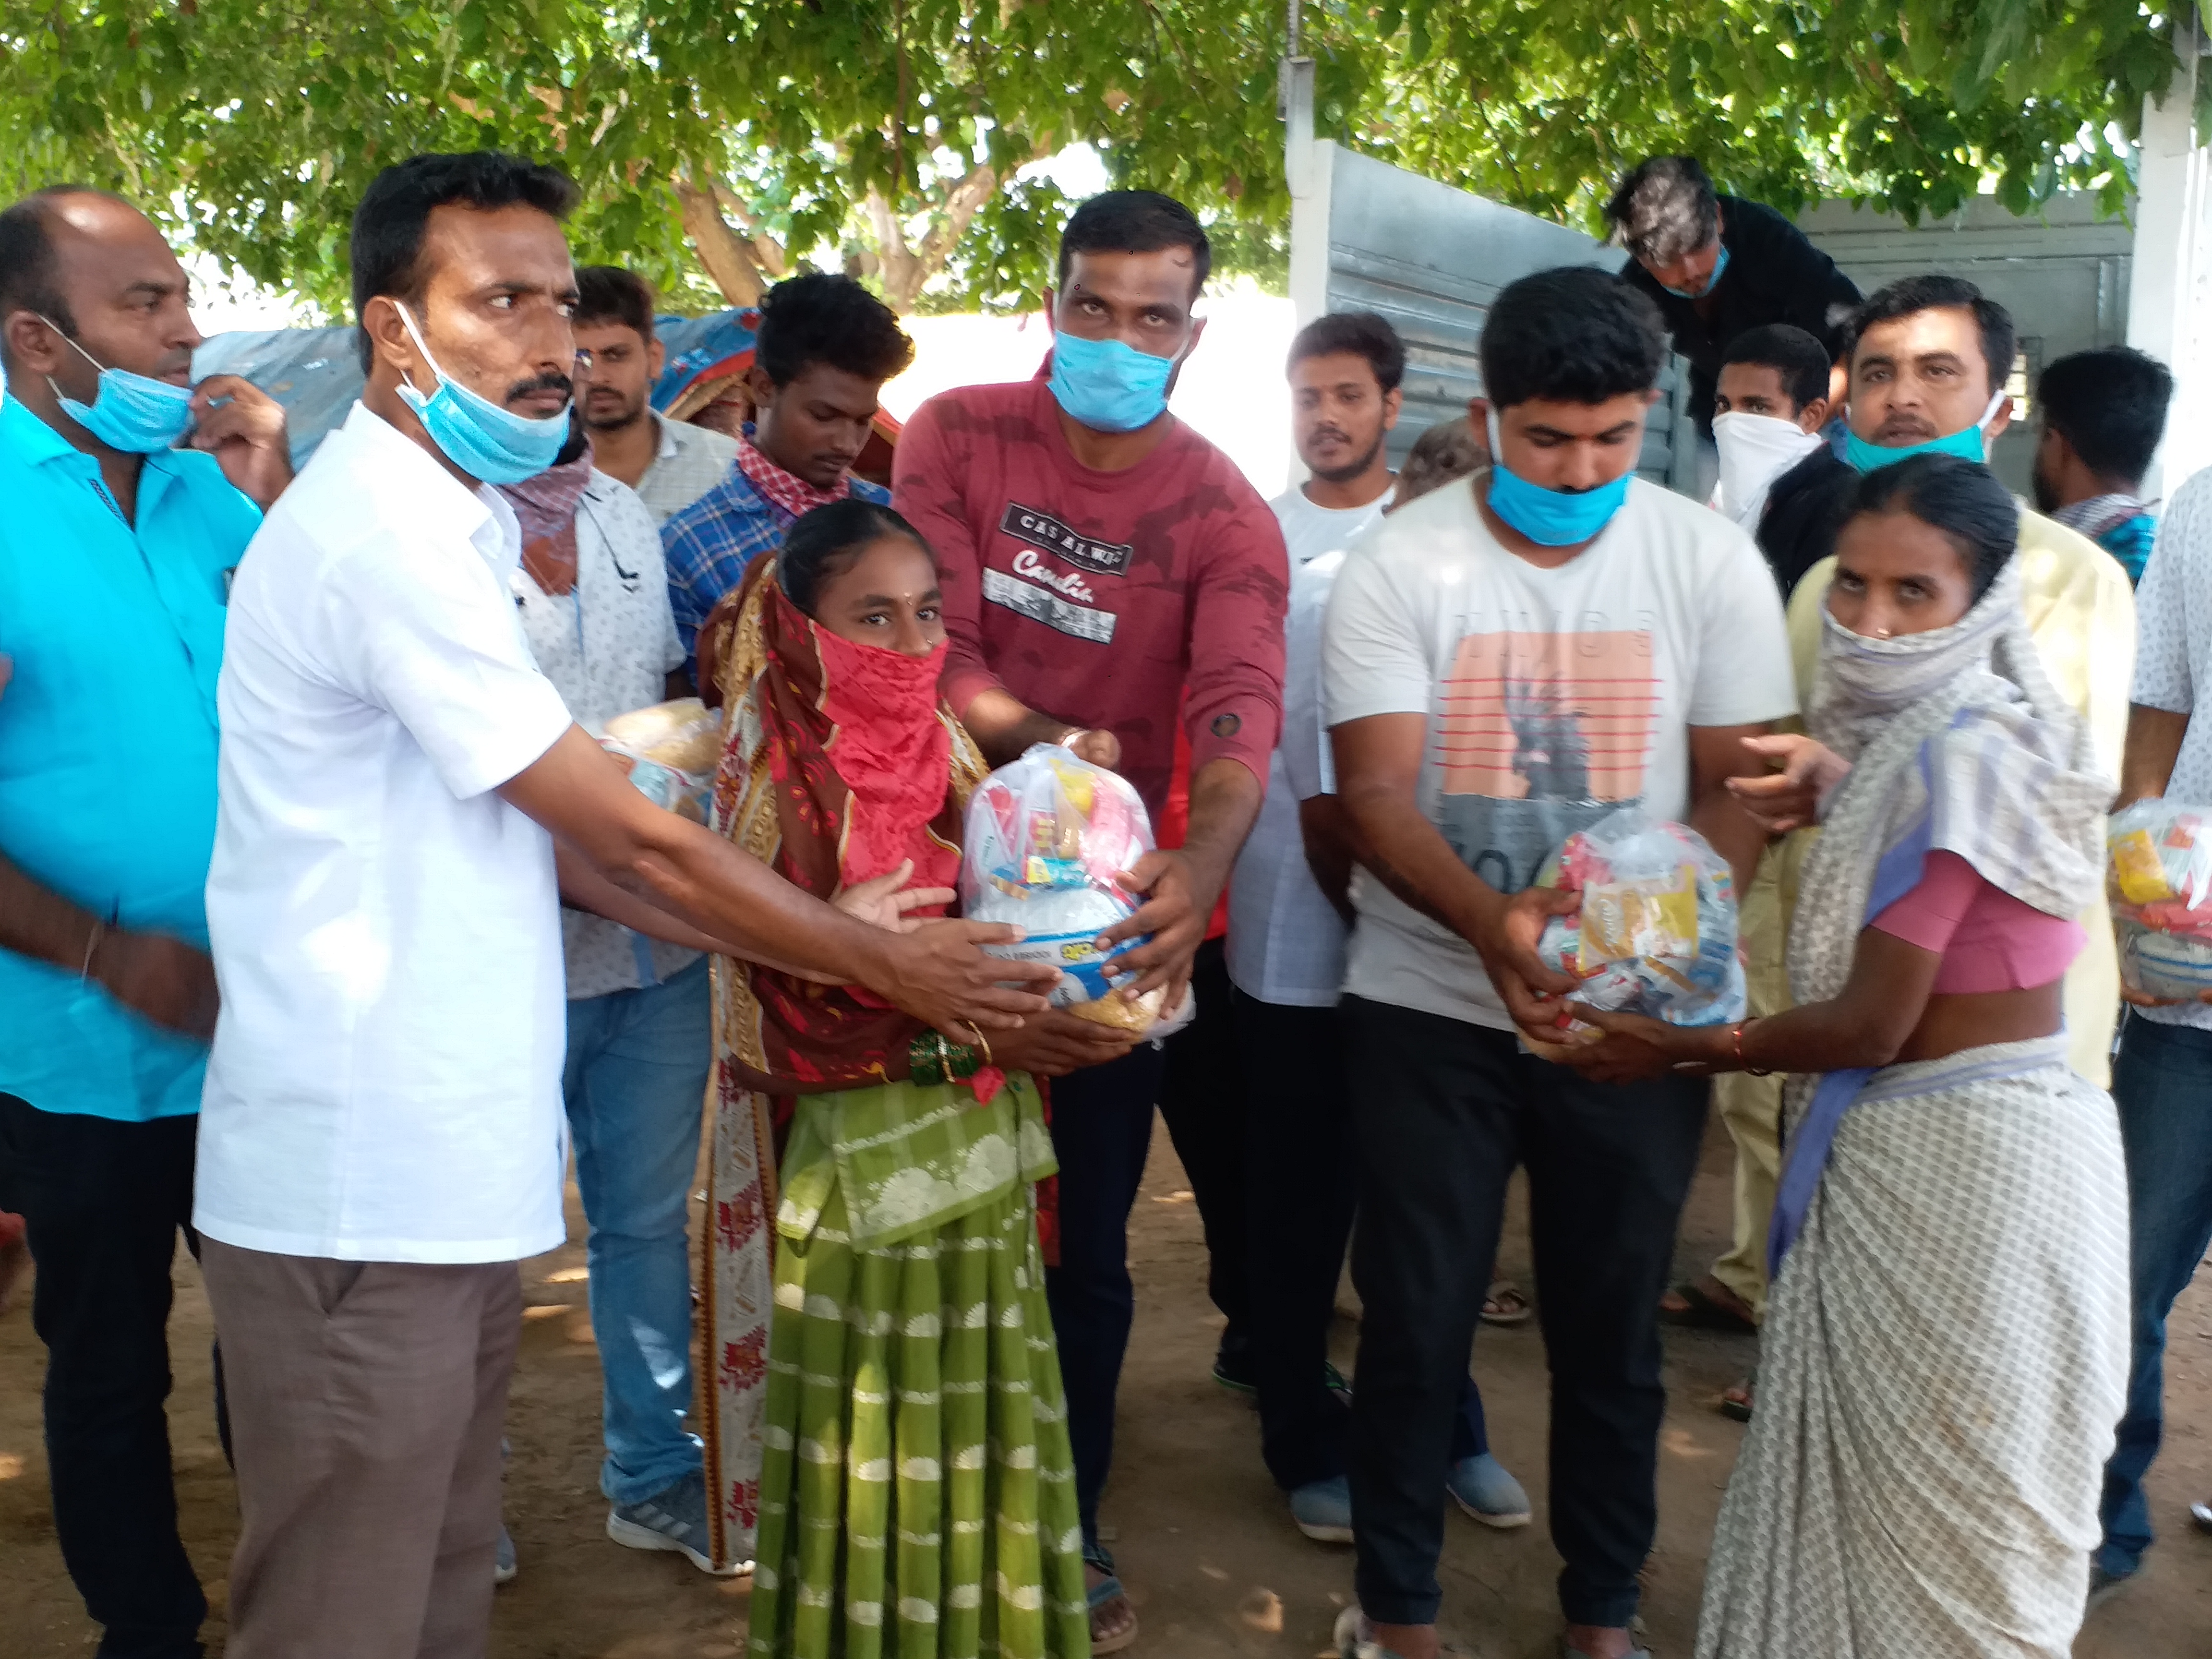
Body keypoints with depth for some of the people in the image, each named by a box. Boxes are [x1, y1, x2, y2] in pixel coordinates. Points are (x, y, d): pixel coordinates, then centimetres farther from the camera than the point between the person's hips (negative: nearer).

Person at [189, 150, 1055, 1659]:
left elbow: (558, 845, 13)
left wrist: (824, 933, 6)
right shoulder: (388, 533, -18)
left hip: (449, 1171, 9)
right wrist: (887, 962, -6)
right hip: (362, 1187, -9)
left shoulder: (448, 519, 15)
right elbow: (632, 840, -16)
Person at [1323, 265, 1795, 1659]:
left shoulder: (1712, 564, -2)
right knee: (1416, 1317, 8)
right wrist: (1492, 923, -31)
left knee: (1613, 1320, 12)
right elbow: (1376, 792, -13)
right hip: (1428, 1000, -1)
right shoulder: (1399, 567, -7)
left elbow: (1741, 786, -2)